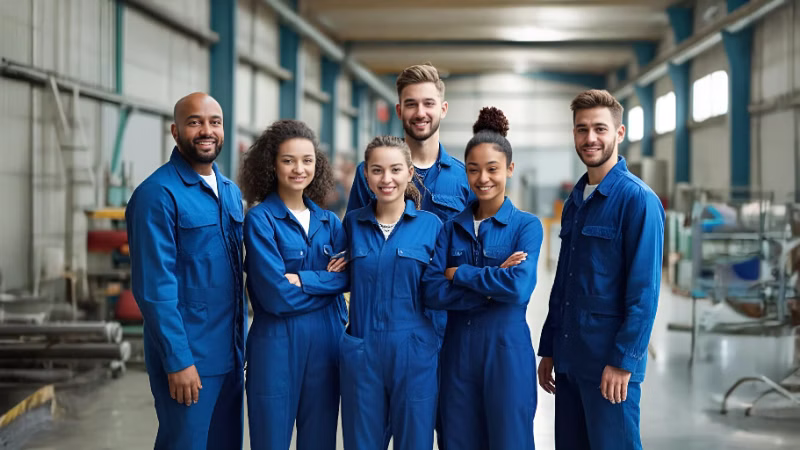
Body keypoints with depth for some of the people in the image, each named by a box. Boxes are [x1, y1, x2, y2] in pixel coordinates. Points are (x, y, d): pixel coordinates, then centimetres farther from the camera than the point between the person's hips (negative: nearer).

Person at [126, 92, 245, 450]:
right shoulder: (158, 194, -12)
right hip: (187, 357, -7)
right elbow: (154, 288, -16)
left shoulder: (230, 192, 12)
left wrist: (240, 343, 12)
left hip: (230, 354, 7)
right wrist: (178, 361, -18)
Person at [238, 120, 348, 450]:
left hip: (325, 345, 5)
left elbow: (348, 275, -1)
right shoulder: (260, 220, -6)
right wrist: (328, 281, -6)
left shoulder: (329, 222, 10)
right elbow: (276, 296, -14)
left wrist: (303, 280, -15)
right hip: (277, 345, -5)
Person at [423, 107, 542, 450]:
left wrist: (459, 274, -9)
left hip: (507, 349, -3)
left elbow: (520, 286, -19)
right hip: (457, 348, 3)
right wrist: (493, 285, -14)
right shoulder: (453, 227, 7)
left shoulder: (526, 225, -2)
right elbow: (432, 292, -5)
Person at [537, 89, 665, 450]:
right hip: (569, 359, 7)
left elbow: (644, 289, -14)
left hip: (609, 364, -7)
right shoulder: (574, 201, 12)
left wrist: (623, 361, -18)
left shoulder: (637, 199, -10)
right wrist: (549, 350, 13)